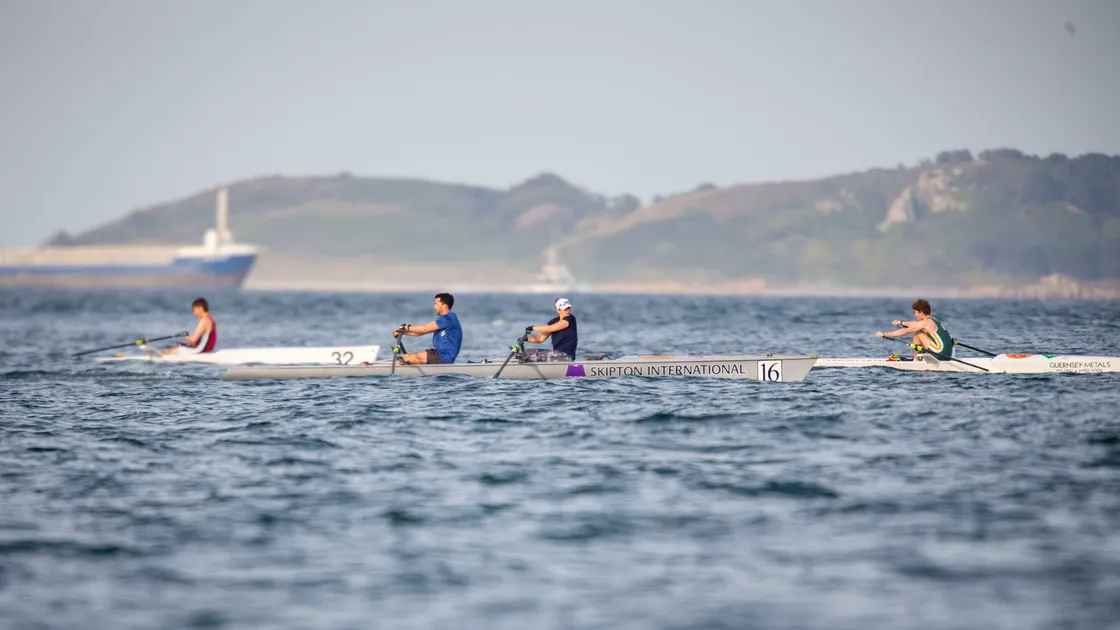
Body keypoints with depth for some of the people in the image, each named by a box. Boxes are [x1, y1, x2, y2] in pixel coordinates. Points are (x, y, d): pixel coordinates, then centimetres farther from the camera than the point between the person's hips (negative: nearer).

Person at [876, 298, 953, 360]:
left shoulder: (925, 323, -10)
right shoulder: (934, 320, 16)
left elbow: (904, 332, -8)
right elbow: (916, 324, 37)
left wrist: (883, 334, -1)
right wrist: (901, 322, 49)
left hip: (940, 353, -9)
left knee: (918, 333, -2)